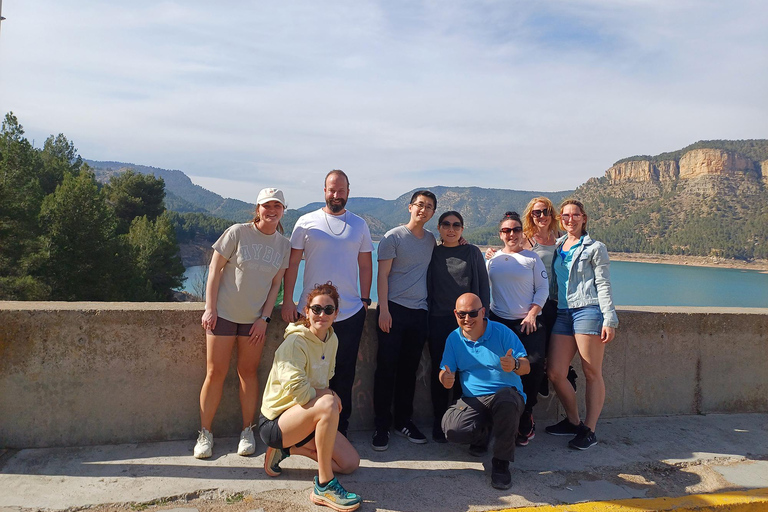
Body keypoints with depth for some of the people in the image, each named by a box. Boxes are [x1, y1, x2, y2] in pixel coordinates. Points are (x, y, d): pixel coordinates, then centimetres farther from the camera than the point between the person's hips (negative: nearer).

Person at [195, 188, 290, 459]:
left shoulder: (283, 244, 3)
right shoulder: (238, 233, -8)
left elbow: (276, 283, 6)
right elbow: (214, 269, -6)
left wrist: (264, 318, -1)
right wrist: (210, 309, -9)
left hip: (255, 318, 3)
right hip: (223, 313, -2)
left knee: (248, 372, 9)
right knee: (215, 373, 3)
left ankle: (247, 431, 22)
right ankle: (205, 433, 16)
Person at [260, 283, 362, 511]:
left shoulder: (332, 340, 2)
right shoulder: (295, 342, -21)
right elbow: (298, 391, -29)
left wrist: (329, 395, -9)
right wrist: (329, 396, -13)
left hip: (306, 420, 8)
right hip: (276, 422, -8)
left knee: (350, 463, 1)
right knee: (327, 404, -36)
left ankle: (288, 449, 13)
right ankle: (324, 485, -23)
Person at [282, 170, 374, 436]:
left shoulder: (359, 225, 8)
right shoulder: (306, 222, 3)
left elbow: (365, 265, 10)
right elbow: (292, 263, 3)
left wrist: (365, 299, 4)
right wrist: (287, 300, -2)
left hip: (350, 312, 1)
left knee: (344, 374, 8)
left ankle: (340, 426, 22)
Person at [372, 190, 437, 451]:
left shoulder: (431, 240, 13)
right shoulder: (393, 237, -2)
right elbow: (382, 275, -6)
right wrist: (383, 310, -13)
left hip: (419, 312, 5)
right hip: (393, 310, -4)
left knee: (410, 370, 10)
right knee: (386, 368, -1)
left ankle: (403, 420, 22)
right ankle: (382, 426, 8)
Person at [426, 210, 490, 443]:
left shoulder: (472, 252, 8)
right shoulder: (432, 253, 8)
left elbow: (483, 286, 8)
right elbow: (426, 286, 10)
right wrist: (425, 317, 3)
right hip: (438, 320, 0)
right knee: (440, 370, 3)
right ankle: (439, 422, 15)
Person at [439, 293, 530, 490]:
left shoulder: (502, 332, -5)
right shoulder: (454, 339, 6)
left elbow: (526, 366, -8)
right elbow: (446, 371, 6)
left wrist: (515, 365, -34)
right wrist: (445, 378, -20)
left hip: (506, 393, -2)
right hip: (472, 400, 3)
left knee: (506, 400, -40)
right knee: (451, 428, -27)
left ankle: (501, 462, -17)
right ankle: (483, 433, 11)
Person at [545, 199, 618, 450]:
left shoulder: (595, 248, 5)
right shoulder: (556, 247, 19)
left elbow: (603, 285, -1)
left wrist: (609, 319, -9)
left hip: (588, 310, -5)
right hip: (562, 314, 5)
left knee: (592, 374, -2)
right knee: (555, 373, 0)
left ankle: (589, 430, 8)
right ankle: (573, 421, 19)